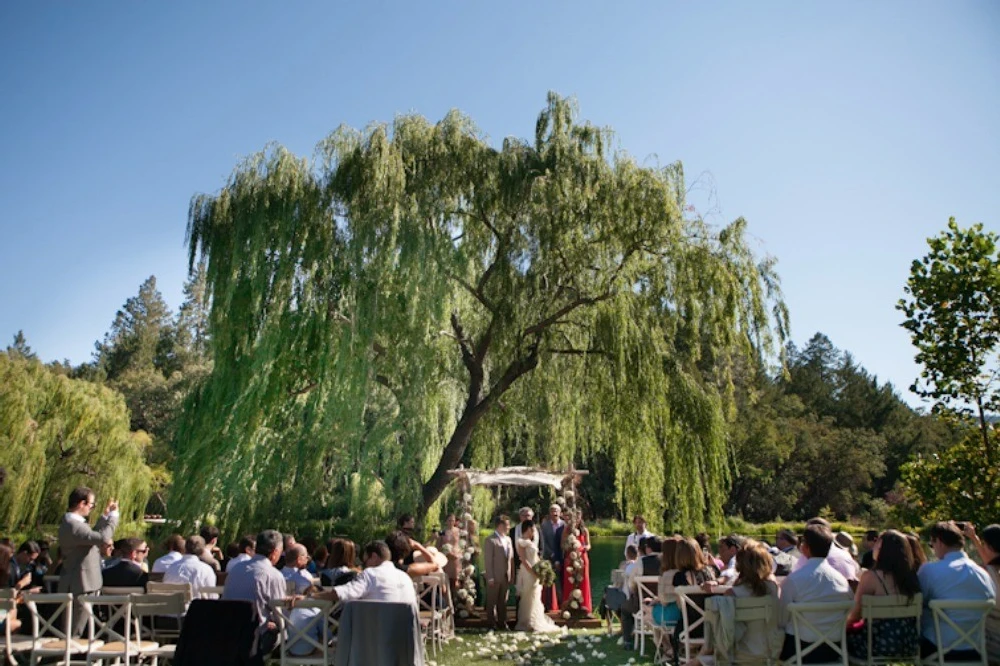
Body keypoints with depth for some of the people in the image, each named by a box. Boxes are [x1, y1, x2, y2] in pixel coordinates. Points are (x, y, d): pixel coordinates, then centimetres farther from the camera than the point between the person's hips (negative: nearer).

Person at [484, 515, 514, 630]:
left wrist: (512, 575, 7)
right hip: (495, 576, -6)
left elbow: (511, 558, 12)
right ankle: (491, 623, 16)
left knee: (503, 601, 12)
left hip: (506, 576, 6)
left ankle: (502, 622, 21)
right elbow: (488, 560, -12)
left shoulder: (508, 539, 11)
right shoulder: (490, 540, -10)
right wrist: (490, 577, -15)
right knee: (492, 601, 6)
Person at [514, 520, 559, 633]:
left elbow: (536, 557, 14)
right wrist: (533, 572, -21)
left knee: (535, 598, 12)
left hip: (535, 573, 9)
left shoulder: (530, 542, 16)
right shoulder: (522, 542, -11)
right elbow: (524, 560, -17)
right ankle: (530, 624, 7)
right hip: (528, 573, -9)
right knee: (530, 599, -1)